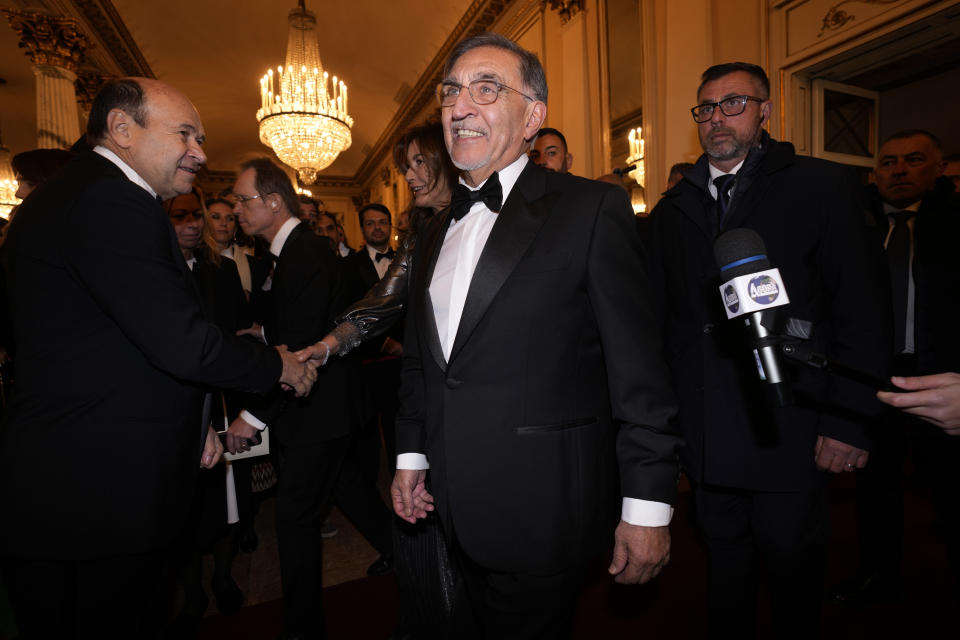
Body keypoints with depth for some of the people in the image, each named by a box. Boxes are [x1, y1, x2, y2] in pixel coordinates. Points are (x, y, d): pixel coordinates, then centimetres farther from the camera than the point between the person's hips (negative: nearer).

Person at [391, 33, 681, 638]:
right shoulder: (437, 229, 10)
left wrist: (647, 507, -11)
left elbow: (639, 371, -12)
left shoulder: (593, 209, -10)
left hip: (542, 514, -6)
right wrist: (412, 454, 15)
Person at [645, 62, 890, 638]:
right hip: (705, 435, 3)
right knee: (726, 564, 18)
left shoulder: (824, 186, -1)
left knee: (792, 564, 13)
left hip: (789, 433, -3)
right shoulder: (673, 208, 9)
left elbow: (862, 313, -5)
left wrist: (849, 421, -10)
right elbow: (662, 318, 7)